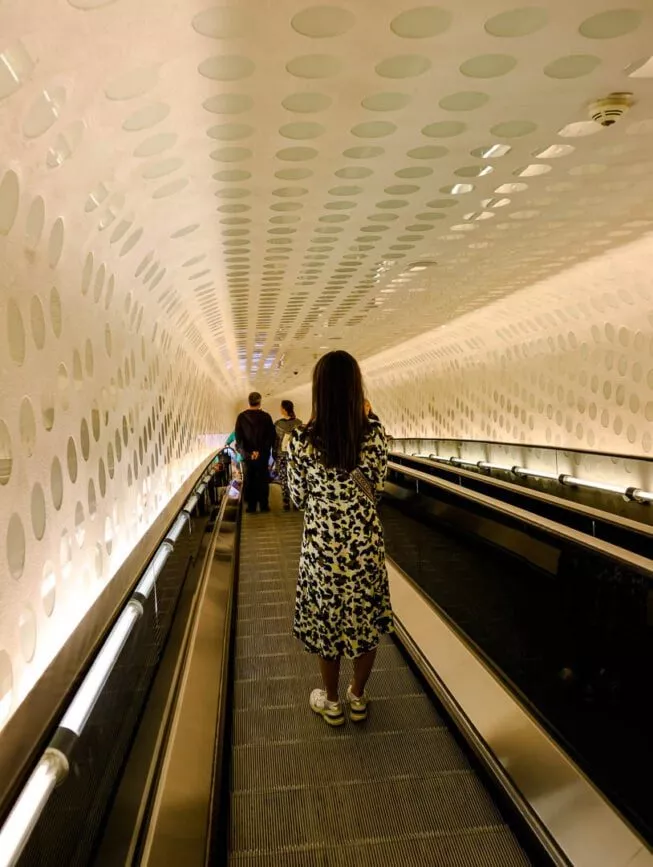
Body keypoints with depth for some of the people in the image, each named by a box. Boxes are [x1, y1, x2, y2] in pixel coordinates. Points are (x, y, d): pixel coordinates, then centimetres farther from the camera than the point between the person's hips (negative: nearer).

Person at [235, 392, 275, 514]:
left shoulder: (241, 417, -4)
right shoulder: (266, 417, -7)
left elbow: (238, 438, -6)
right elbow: (271, 437, -9)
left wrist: (247, 453, -8)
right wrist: (261, 451, -9)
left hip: (248, 455, 1)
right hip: (263, 455, -1)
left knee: (249, 481, 11)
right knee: (263, 480, 10)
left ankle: (251, 506, 15)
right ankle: (264, 506, 13)